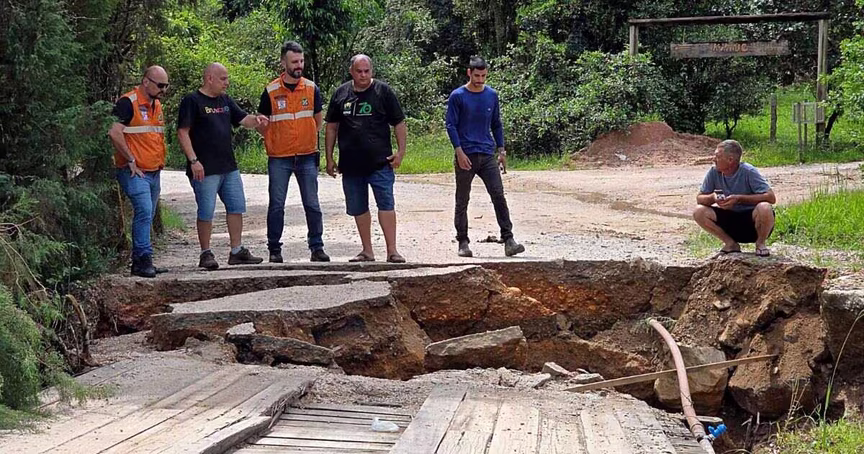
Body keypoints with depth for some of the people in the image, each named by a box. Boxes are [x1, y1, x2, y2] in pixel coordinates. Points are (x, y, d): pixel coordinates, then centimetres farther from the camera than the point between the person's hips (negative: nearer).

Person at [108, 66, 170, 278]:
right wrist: (131, 160, -16)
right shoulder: (128, 103, -11)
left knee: (147, 216, 10)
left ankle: (140, 261, 15)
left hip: (154, 172, 8)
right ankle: (143, 259, -18)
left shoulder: (157, 106, 17)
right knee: (144, 211, -19)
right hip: (135, 172, -8)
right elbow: (114, 132, -19)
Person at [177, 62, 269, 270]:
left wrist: (256, 120, -7)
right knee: (206, 212, -2)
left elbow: (243, 119, 17)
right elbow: (183, 132, -11)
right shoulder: (192, 101, -7)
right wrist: (193, 161, -18)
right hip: (205, 170, -8)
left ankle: (237, 251, 17)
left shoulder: (225, 101, 15)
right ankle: (206, 254, 9)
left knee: (236, 207, 9)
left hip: (229, 167, 8)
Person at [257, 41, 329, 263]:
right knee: (276, 205, 2)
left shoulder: (311, 88, 3)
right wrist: (274, 140, 2)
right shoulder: (271, 91, -3)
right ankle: (274, 249, 10)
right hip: (279, 158, -1)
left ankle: (317, 247, 12)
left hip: (307, 156, 2)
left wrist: (308, 138, 10)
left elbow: (318, 120, 16)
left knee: (312, 204, 4)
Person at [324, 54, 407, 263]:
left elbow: (399, 123, 3)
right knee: (358, 208, 10)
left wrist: (401, 151, -6)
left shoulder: (383, 91, 1)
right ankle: (367, 251, 20)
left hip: (380, 162, -4)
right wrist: (329, 158, 11)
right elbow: (332, 127, 14)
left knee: (386, 204, -8)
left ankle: (392, 250, -6)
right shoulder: (341, 94, 9)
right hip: (350, 163, 4)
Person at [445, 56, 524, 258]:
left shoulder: (492, 95, 8)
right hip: (466, 156, -3)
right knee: (462, 201, 4)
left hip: (487, 156, 3)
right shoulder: (457, 96, -3)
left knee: (499, 196, -6)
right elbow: (451, 126, -4)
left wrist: (501, 150, 11)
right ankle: (463, 243, 12)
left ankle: (508, 241, -6)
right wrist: (459, 152, -13)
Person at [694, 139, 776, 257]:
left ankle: (760, 243, -4)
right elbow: (699, 199, 1)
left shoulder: (748, 172, -18)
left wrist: (739, 199, -29)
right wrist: (713, 197, -23)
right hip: (731, 222, 4)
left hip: (752, 221, -4)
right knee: (699, 212, -16)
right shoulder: (714, 172, -5)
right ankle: (731, 244, 1)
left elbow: (771, 198, -25)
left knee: (764, 208, -36)